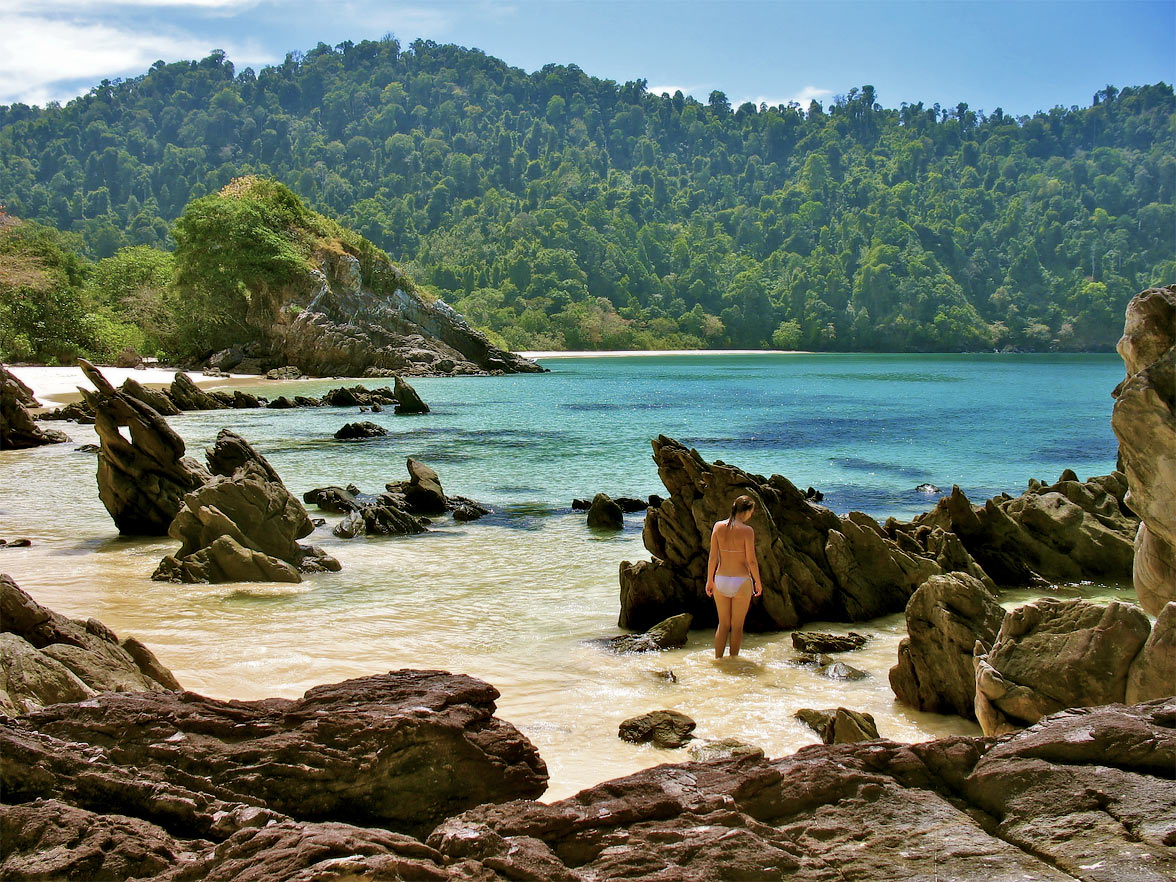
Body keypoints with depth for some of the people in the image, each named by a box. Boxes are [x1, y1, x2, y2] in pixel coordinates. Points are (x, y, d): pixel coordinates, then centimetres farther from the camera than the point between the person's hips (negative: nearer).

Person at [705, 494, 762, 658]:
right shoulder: (747, 530, -14)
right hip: (741, 582, -4)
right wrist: (758, 582, 2)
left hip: (721, 580, 4)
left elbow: (713, 557, 0)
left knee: (723, 624, 16)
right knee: (737, 626, 10)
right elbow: (751, 560, -12)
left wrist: (709, 580, 10)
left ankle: (718, 659, 16)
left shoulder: (718, 527, -3)